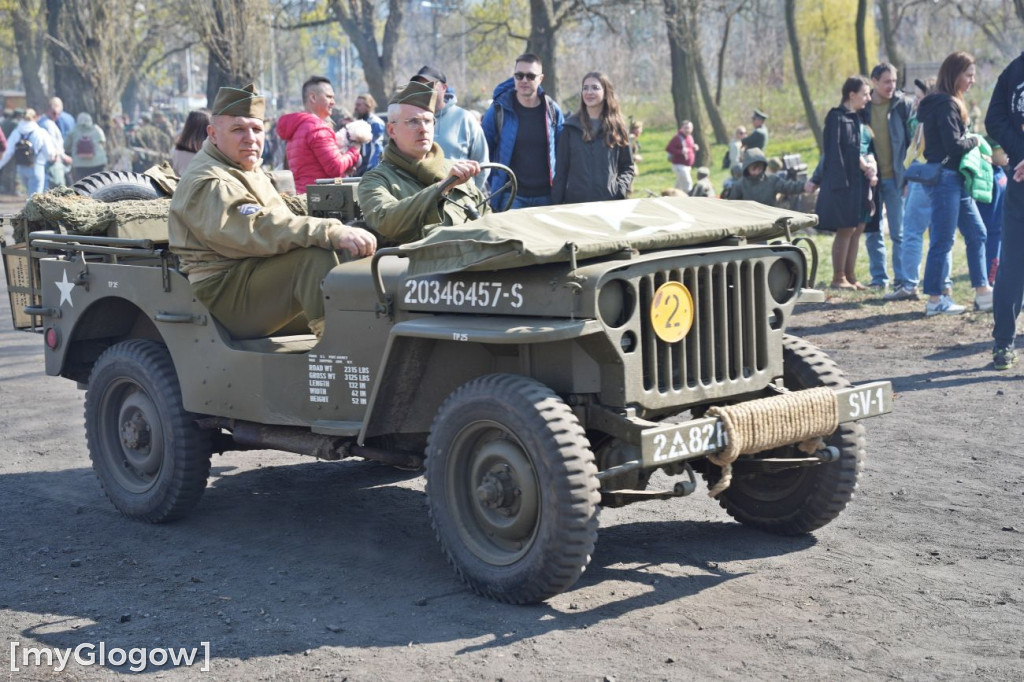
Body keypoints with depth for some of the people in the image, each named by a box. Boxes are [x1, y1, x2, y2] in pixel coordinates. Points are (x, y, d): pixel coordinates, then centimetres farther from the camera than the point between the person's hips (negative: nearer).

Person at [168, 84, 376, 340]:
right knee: (315, 255, -30)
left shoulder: (248, 170, 20)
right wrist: (333, 233, -38)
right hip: (225, 297, -10)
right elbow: (262, 231, -29)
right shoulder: (209, 185, -14)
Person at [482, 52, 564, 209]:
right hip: (511, 195, -2)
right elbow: (484, 151, 5)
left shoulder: (552, 111, 4)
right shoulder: (499, 109, -3)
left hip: (545, 196, 3)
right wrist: (493, 184, 1)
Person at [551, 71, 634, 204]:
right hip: (575, 201, 0)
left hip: (609, 201, 0)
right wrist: (556, 204, 0)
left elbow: (627, 167, 11)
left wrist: (620, 189, -7)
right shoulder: (571, 127, 7)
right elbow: (561, 169, 6)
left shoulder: (617, 127, 8)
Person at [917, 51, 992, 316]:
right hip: (945, 178, -11)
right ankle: (935, 300, 0)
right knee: (943, 241, -5)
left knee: (976, 234, 12)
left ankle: (983, 293, 16)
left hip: (956, 180, 11)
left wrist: (975, 149, 5)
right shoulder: (946, 104, -15)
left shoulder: (948, 102, 17)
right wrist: (975, 141, -2)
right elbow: (954, 144, -20)